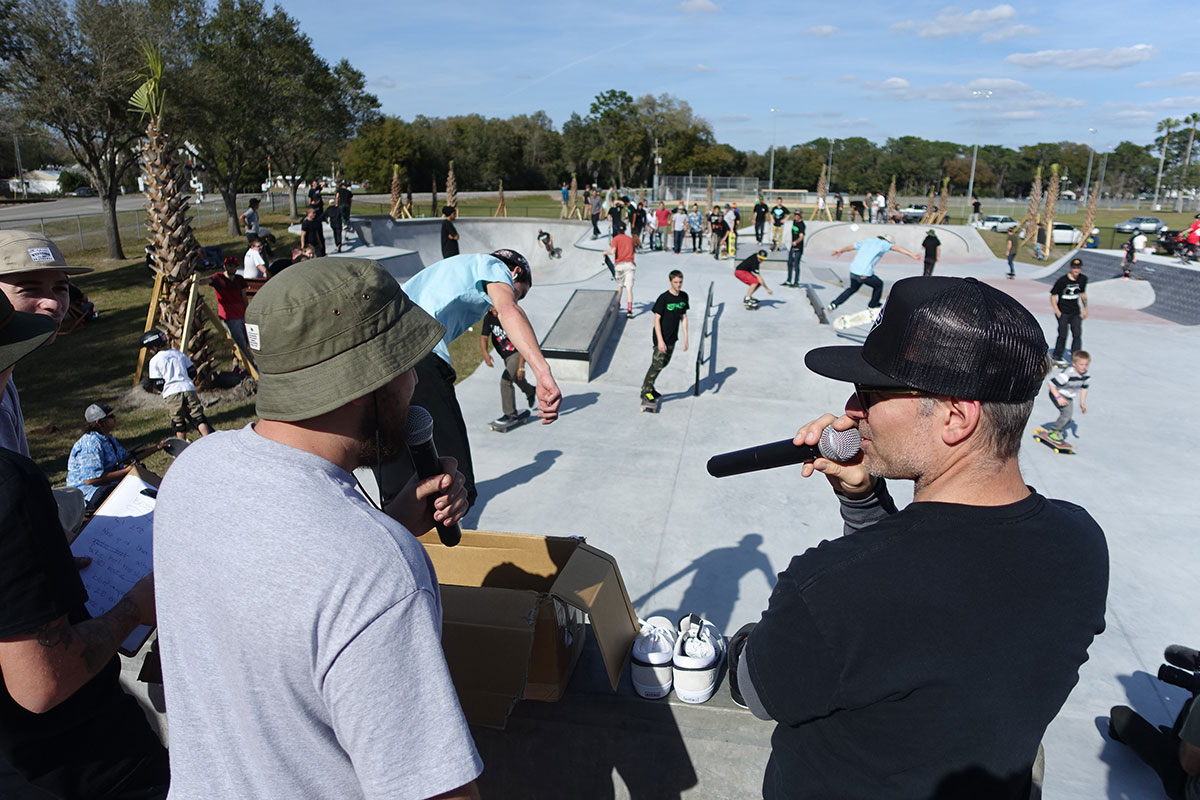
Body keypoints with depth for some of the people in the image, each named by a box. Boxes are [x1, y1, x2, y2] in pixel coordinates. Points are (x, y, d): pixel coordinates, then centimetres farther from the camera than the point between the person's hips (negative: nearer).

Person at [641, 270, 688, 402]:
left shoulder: (684, 296, 3)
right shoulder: (664, 298, -16)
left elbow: (684, 317, 11)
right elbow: (656, 319, -15)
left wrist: (686, 338, 8)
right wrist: (660, 340, -20)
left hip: (672, 338, 7)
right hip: (661, 337, -7)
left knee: (664, 363, 14)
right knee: (657, 364, -6)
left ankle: (648, 385, 30)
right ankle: (645, 390, 7)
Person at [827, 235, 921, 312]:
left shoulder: (867, 241, 19)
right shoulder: (882, 243, 0)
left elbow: (850, 246, 30)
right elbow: (897, 248, -15)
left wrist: (840, 250, 46)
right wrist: (912, 254, -23)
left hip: (853, 271, 7)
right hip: (864, 274, -6)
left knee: (853, 288, 32)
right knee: (879, 285, 21)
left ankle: (833, 304, 24)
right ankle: (872, 306, 38)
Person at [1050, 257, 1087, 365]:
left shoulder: (1083, 279, 1)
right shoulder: (1062, 280, -14)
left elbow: (1083, 293, 17)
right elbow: (1053, 295, -7)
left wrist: (1085, 309, 18)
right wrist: (1057, 311, -13)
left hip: (1076, 312, 4)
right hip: (1063, 312, -4)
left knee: (1077, 334, -1)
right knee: (1063, 335, -1)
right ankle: (1057, 356, 17)